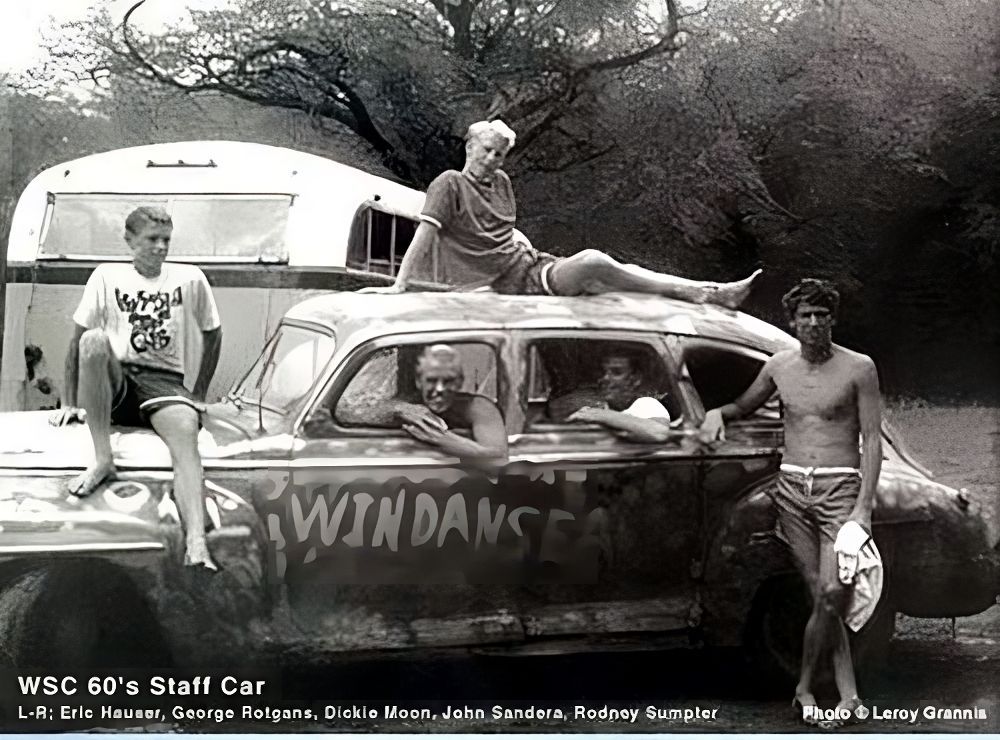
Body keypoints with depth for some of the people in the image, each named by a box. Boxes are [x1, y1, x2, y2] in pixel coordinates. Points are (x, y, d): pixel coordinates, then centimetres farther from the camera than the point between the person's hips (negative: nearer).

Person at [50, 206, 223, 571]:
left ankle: (196, 549, -55)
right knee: (94, 340, -34)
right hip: (114, 382, 0)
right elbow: (77, 339, 9)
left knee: (185, 431, -34)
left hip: (164, 383, 0)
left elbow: (212, 334, 22)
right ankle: (103, 459, -31)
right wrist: (70, 404, 6)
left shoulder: (190, 279, 11)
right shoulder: (107, 276, 9)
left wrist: (198, 395, 18)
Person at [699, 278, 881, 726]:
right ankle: (848, 693, 4)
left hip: (840, 488, -3)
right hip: (791, 488, 3)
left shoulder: (858, 369, -2)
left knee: (832, 593, -16)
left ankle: (804, 687, 1)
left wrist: (863, 507, -12)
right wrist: (716, 413, 4)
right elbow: (745, 406, 28)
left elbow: (872, 440, -4)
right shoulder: (779, 367, 9)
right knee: (821, 595, -1)